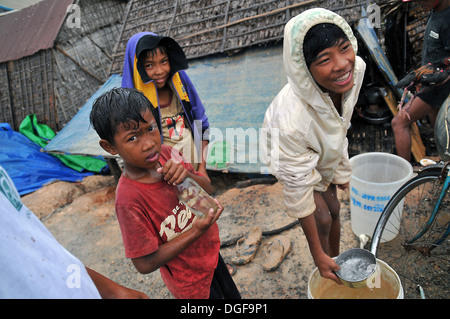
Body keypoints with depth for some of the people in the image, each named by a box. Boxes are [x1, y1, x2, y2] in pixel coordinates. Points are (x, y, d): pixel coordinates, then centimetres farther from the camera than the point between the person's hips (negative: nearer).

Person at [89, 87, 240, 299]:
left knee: (232, 295, 29)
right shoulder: (129, 198, -32)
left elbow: (207, 190, -4)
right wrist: (196, 231, -30)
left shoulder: (166, 154, -15)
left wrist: (188, 176, -26)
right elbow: (145, 263, -25)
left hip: (210, 253, 6)